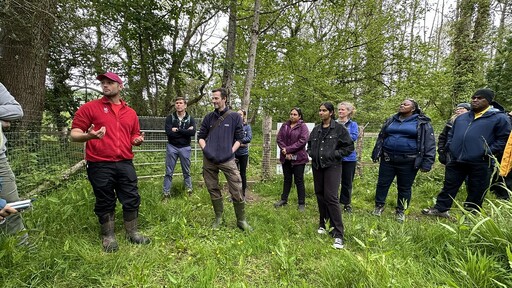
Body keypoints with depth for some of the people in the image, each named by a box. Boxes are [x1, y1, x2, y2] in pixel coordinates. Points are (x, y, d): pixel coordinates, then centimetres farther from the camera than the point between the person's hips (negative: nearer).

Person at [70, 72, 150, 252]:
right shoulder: (89, 107, 1)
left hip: (125, 164, 3)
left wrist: (138, 140, -1)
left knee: (132, 199, 8)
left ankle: (132, 233, 26)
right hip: (99, 166, -3)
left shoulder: (130, 113, 13)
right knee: (105, 203, 9)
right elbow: (74, 135, -2)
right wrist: (89, 135, -24)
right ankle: (108, 236, 28)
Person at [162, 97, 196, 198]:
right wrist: (185, 131, -14)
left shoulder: (190, 119, 1)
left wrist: (177, 130, -15)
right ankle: (166, 193, 16)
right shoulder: (170, 118, -1)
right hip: (172, 147, 0)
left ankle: (189, 190, 27)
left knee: (186, 171, 12)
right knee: (169, 172, 6)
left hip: (185, 148, 0)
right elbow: (169, 132, -16)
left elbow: (193, 132, -16)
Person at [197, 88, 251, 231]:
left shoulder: (235, 117, 2)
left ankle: (241, 220, 14)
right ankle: (218, 217, 30)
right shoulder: (209, 117, 9)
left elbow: (239, 138, 4)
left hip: (228, 160, -3)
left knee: (237, 190, -3)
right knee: (213, 190, 12)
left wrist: (231, 151, -6)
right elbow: (201, 136, 14)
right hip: (209, 160, 3)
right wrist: (205, 149, 0)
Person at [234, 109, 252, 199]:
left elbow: (249, 138, -12)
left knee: (243, 173, 10)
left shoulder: (247, 126, 1)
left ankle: (243, 193, 22)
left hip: (243, 153, 0)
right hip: (234, 153, 0)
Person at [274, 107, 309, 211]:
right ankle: (284, 199, 28)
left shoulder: (303, 126, -4)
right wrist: (285, 151, -12)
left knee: (299, 181, 2)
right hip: (285, 158, 5)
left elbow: (303, 140, -16)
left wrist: (288, 149, -17)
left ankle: (302, 203, 12)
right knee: (287, 179, 16)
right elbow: (279, 138, 3)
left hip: (298, 158, -4)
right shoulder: (284, 126, 10)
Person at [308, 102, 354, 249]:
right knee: (320, 195, 12)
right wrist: (311, 153, 6)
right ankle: (323, 223, 31)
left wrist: (335, 154, -11)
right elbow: (309, 144, 25)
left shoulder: (339, 129, -4)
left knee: (331, 197, -12)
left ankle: (338, 233, -5)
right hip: (317, 166, 6)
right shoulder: (316, 129, 11)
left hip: (332, 166, -6)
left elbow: (349, 146, -2)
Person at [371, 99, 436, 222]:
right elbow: (381, 138, 17)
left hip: (408, 161, -3)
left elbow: (429, 143, -5)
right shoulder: (391, 120, 12)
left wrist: (426, 163, -12)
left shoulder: (422, 123, 0)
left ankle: (400, 211, 27)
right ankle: (379, 206, 26)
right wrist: (376, 154, 13)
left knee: (405, 188, 10)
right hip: (388, 159, 3)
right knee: (382, 184, 8)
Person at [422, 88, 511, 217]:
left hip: (480, 163, -4)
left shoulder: (499, 118, -1)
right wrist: (450, 147, 8)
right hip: (456, 161, 5)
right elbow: (451, 134, 23)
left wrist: (489, 151, -12)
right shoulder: (461, 117, 15)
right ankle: (440, 209, 24)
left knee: (476, 192, 8)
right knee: (449, 187, 13)